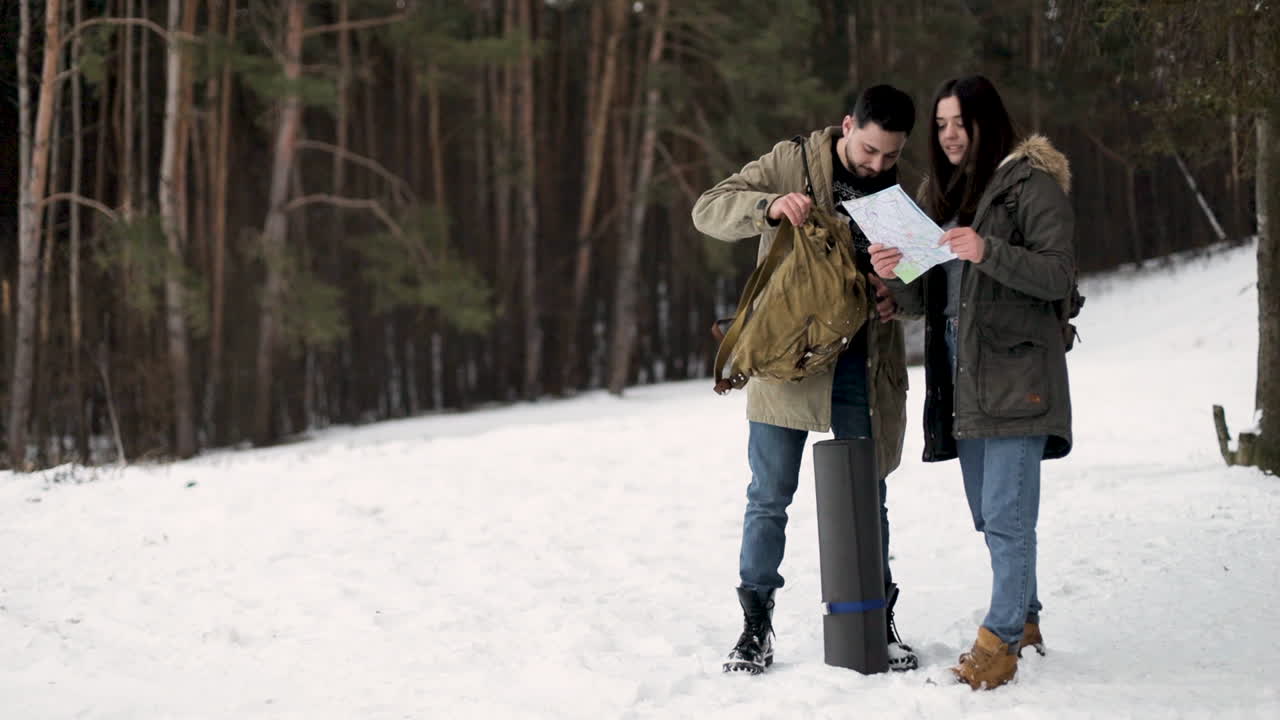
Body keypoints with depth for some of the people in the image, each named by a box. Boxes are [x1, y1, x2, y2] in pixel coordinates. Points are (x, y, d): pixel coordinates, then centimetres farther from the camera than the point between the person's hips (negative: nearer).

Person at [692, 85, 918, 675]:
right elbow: (709, 210, -9)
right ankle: (755, 623, 13)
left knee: (867, 499, 10)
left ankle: (878, 619, 22)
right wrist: (770, 206, -28)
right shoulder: (791, 163, -3)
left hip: (860, 364, 2)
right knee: (769, 499, 3)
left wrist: (898, 294, -7)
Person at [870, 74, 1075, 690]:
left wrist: (988, 252, -25)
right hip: (960, 373, 8)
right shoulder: (939, 193, 18)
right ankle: (1024, 619, 27)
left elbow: (1059, 273, -12)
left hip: (1016, 373, -8)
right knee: (989, 516, 14)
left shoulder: (1031, 184, -3)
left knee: (1006, 516, -10)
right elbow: (922, 301, 17)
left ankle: (1000, 642, -8)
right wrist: (893, 275, -5)